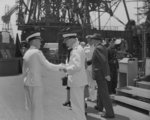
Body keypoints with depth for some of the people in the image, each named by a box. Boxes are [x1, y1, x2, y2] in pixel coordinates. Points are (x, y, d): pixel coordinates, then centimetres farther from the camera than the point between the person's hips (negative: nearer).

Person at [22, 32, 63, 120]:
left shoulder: (26, 54, 13)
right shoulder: (37, 52, -14)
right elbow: (48, 66, -13)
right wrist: (60, 67, 1)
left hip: (28, 84, 9)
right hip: (35, 85, -9)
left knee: (31, 108, 14)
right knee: (37, 110, -3)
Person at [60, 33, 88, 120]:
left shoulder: (76, 50, -19)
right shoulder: (79, 48, 13)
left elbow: (77, 66, -28)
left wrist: (67, 69, -15)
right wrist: (67, 66, 9)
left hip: (76, 81, -11)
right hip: (79, 80, 11)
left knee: (77, 104, 0)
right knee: (79, 103, 22)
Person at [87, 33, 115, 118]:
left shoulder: (98, 48, -18)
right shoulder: (103, 48, 12)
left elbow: (104, 61, -26)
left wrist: (106, 74, -26)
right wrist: (86, 63, 23)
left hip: (100, 74, -10)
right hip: (103, 73, 10)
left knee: (104, 93, -5)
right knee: (101, 91, 24)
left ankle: (110, 113, -2)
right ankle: (100, 107, 40)